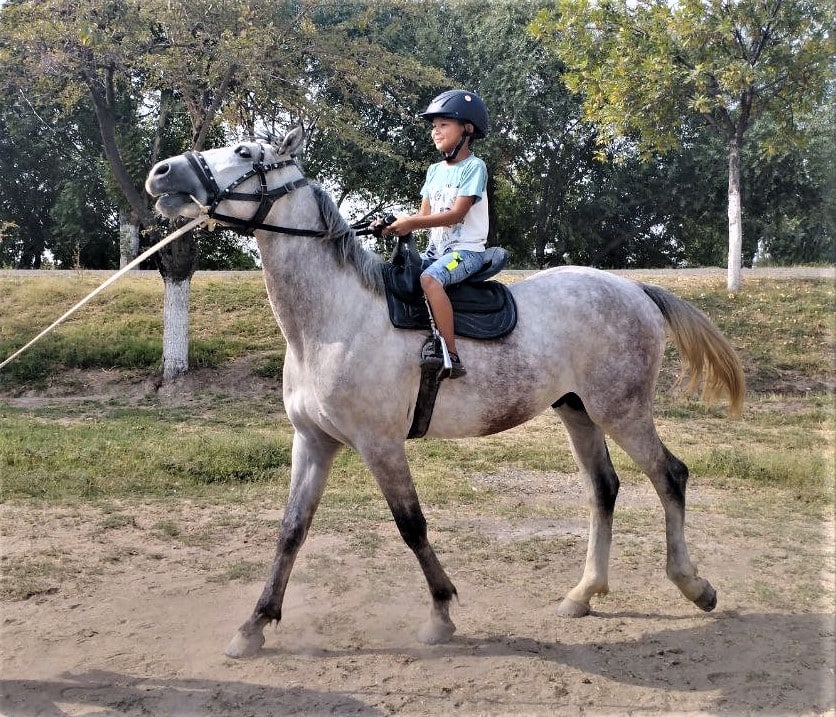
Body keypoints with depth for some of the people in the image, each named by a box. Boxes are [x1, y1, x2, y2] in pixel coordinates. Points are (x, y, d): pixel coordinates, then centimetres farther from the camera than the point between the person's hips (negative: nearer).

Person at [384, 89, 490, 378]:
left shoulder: (474, 167, -9)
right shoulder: (435, 170, 14)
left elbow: (457, 213, -18)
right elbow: (425, 213, 11)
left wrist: (412, 223, -21)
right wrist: (400, 224, -9)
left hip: (466, 249, -8)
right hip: (436, 247, 8)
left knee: (430, 278, -34)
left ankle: (451, 356, -36)